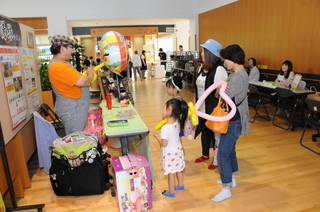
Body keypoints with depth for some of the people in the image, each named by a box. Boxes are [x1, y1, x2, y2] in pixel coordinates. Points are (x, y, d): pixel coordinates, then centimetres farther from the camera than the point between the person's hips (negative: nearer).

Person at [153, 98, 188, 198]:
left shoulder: (165, 127, -32)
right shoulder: (178, 122, -11)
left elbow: (164, 144, -26)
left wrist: (157, 136, -9)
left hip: (170, 153, -7)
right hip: (178, 149, 7)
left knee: (170, 173, 11)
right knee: (178, 169, 26)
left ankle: (171, 192, 29)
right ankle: (180, 185, 46)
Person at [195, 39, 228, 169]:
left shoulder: (219, 70, -21)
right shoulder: (203, 68, 6)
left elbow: (221, 91, -22)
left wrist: (220, 89, -44)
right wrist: (196, 104, 15)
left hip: (213, 109, -8)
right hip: (202, 108, 9)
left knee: (215, 133, 9)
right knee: (204, 131, 22)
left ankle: (217, 159, 28)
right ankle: (205, 154, 42)